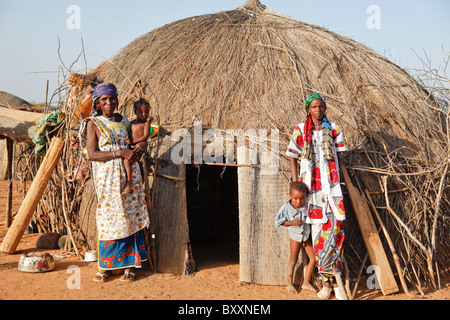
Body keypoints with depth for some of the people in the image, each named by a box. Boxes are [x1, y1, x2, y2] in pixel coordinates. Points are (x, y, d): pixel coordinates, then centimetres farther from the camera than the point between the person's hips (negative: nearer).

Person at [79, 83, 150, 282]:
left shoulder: (123, 121, 12)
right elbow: (91, 154, -10)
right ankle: (107, 266, 11)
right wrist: (120, 153, -20)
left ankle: (129, 265, 11)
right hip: (107, 176, -3)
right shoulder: (93, 123, 0)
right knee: (109, 218, -2)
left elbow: (134, 140, 25)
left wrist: (140, 148, 0)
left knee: (130, 217, 2)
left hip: (129, 174, 4)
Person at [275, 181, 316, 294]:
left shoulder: (307, 203, -21)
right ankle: (290, 283, 22)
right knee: (293, 260, 7)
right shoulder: (286, 207, -24)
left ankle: (306, 283, 18)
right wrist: (292, 222, -23)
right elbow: (278, 222, -13)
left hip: (306, 235, 3)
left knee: (313, 259, 4)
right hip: (295, 236, -3)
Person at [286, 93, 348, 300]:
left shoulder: (333, 129, 7)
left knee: (335, 226, -13)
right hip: (311, 185, 0)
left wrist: (338, 182, 5)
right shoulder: (300, 131, 5)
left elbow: (338, 157, 11)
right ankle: (326, 282, 12)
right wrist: (295, 184, 0)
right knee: (317, 231, 3)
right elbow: (293, 158, 8)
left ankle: (334, 279, -6)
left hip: (331, 184, 0)